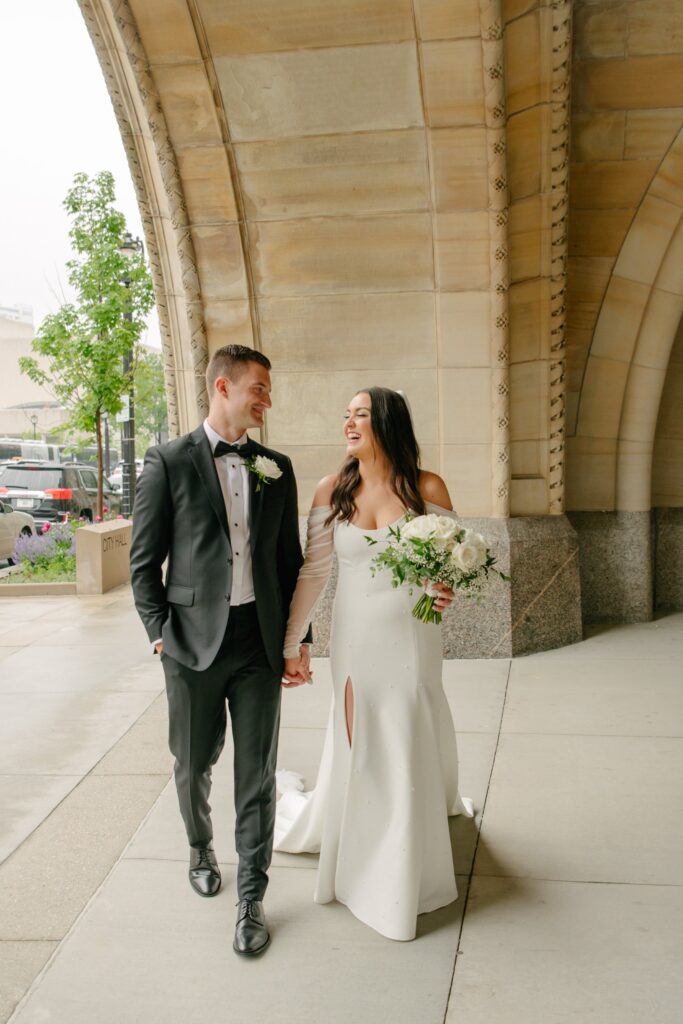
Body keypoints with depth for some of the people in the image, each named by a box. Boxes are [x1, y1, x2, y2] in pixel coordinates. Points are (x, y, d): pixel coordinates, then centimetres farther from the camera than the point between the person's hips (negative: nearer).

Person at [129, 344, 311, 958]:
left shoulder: (276, 468, 8)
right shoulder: (169, 462, -2)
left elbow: (290, 561, 11)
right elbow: (144, 561, -1)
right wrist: (160, 632, -8)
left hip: (259, 643, 2)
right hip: (193, 644, -2)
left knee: (258, 775, 5)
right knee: (194, 765, 16)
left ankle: (252, 899, 19)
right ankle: (201, 849, 45)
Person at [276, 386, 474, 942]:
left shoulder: (427, 488, -8)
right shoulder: (332, 490, -3)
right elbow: (313, 571, -1)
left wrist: (446, 591, -22)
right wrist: (290, 644, -1)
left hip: (413, 639, 0)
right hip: (356, 639, 0)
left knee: (414, 745, 11)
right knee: (358, 747, 10)